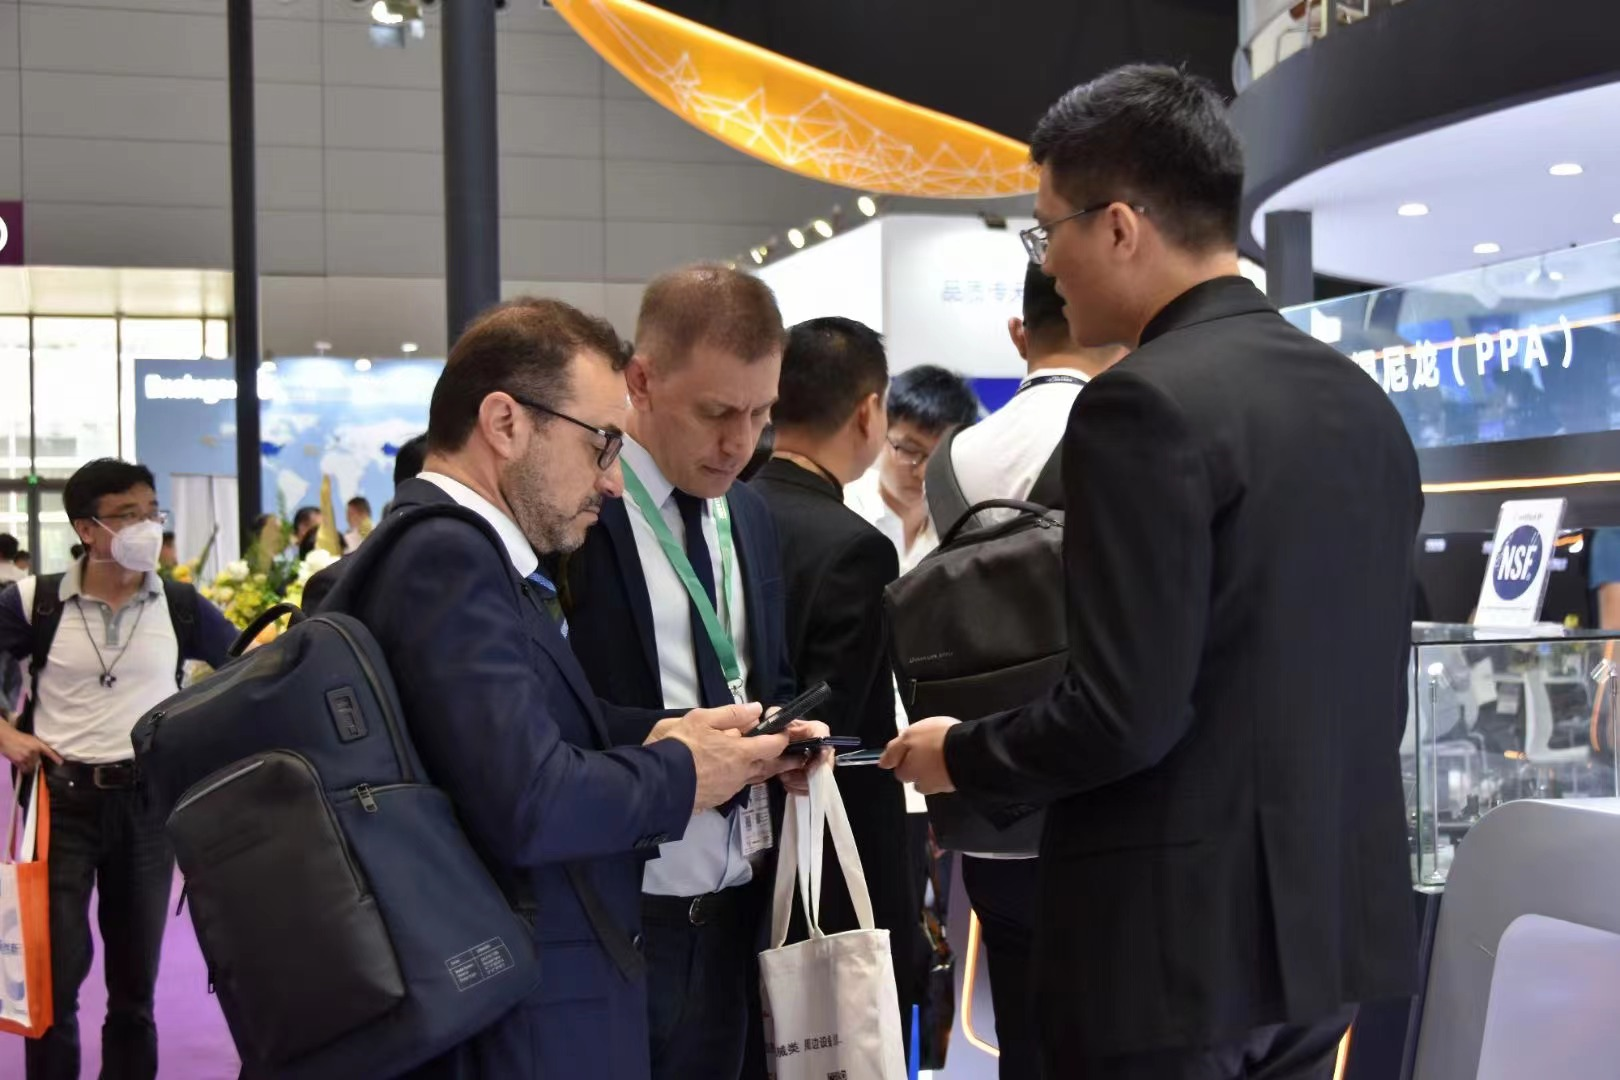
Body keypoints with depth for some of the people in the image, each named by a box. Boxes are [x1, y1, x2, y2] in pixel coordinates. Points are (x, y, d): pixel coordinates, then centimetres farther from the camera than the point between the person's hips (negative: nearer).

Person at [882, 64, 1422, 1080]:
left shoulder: (1148, 405, -18)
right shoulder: (1362, 401, 8)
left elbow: (1124, 711, -21)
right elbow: (1359, 677, 13)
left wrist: (963, 756, -5)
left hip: (1180, 931, -8)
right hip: (1332, 914, 8)